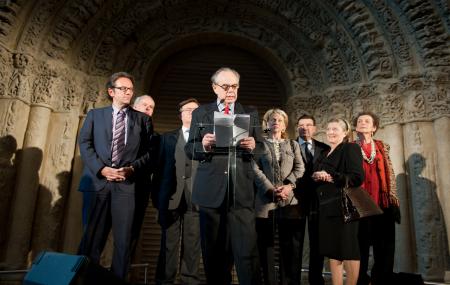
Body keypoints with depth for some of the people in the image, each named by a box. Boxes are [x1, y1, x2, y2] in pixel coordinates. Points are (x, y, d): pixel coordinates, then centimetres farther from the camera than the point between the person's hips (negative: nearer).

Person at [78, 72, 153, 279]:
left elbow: (149, 152, 5)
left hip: (127, 183, 0)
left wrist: (132, 169, -11)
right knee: (93, 236, 5)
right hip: (100, 181, 0)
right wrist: (101, 169, -9)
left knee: (123, 238, 4)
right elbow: (85, 145, 4)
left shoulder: (143, 119, 12)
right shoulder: (95, 115, 14)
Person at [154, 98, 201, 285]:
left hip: (196, 198, -1)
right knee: (169, 244, 5)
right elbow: (160, 168, 10)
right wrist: (158, 196, 4)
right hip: (171, 197, 1)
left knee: (192, 245, 3)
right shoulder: (168, 138, 16)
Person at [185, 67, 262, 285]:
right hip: (211, 190, 1)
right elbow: (189, 150, 6)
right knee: (214, 251, 11)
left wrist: (253, 146, -14)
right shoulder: (200, 113, 10)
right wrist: (203, 146, -16)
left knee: (247, 250, -5)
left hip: (241, 190, 0)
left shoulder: (251, 113, 12)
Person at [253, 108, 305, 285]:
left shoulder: (293, 145, 18)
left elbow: (300, 168, 5)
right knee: (265, 244, 3)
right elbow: (256, 170, -1)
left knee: (291, 245, 2)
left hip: (290, 200, 2)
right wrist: (271, 190, -13)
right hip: (266, 199, -1)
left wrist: (288, 185, -12)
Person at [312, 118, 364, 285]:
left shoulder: (350, 149, -3)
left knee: (348, 250, -2)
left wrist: (331, 177, -20)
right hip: (326, 207, 8)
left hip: (343, 206, -7)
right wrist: (316, 177, 0)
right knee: (332, 250, 11)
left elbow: (357, 177, -14)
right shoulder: (325, 155, 20)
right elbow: (316, 178, 23)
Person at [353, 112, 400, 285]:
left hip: (383, 205, 3)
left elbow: (390, 175, 13)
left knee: (385, 248, 6)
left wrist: (393, 201, 6)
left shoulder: (382, 147, 14)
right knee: (361, 247, 3)